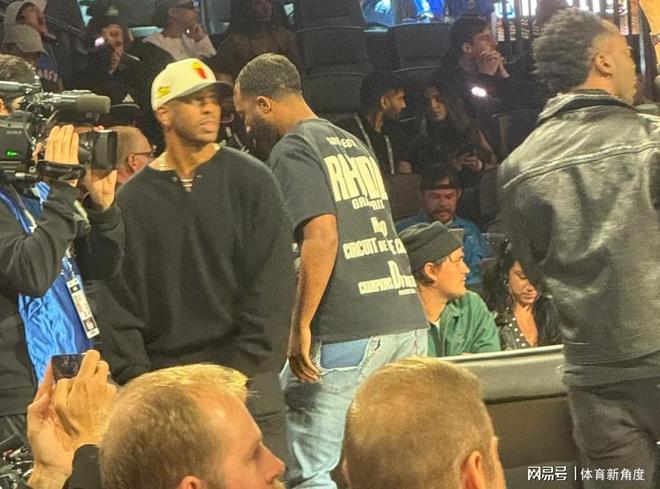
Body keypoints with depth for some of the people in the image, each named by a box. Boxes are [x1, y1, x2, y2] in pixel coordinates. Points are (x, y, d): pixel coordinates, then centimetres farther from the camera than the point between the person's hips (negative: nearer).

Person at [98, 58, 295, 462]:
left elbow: (273, 283, -2)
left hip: (245, 379, -1)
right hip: (164, 381, 1)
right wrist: (136, 376, -5)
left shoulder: (252, 181, 3)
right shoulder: (133, 199, 6)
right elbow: (118, 298, 5)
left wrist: (241, 372, -9)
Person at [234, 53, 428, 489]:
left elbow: (322, 236, -16)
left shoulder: (293, 150, -4)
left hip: (349, 333, -8)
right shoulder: (353, 144, 21)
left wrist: (300, 326, -13)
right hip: (409, 320, 8)